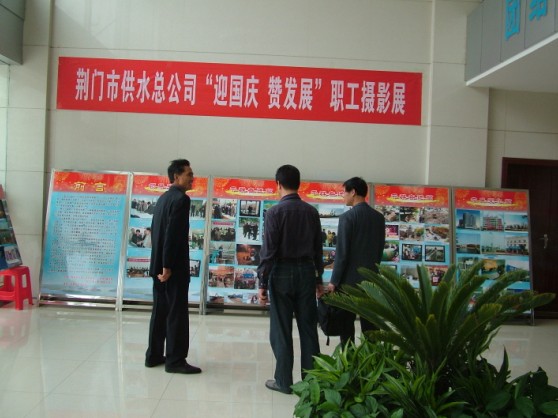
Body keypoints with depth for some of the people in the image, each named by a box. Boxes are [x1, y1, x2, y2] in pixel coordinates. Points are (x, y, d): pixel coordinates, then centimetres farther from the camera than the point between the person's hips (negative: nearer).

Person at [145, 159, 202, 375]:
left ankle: (154, 355, 21)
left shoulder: (163, 198, 14)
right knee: (177, 314, -2)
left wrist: (161, 263, 15)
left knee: (160, 311, 14)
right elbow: (173, 234, -21)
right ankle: (175, 360, 3)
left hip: (159, 265, 9)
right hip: (174, 267, -9)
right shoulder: (181, 199, -14)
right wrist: (168, 266, -19)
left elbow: (155, 230, 15)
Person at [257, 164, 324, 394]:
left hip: (282, 273, -4)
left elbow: (268, 250, -12)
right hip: (306, 272, 4)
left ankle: (284, 381, 10)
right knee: (308, 328, 9)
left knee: (281, 330, 4)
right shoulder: (312, 212, 4)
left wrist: (263, 283, -7)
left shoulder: (275, 212, -10)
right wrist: (319, 278, 17)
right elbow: (318, 248, 8)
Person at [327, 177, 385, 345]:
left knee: (346, 324, 2)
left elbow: (342, 252, -13)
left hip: (350, 278, -6)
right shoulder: (379, 217, 7)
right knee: (370, 324, 10)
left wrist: (334, 281, -8)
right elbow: (380, 249, 12)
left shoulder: (347, 217, -12)